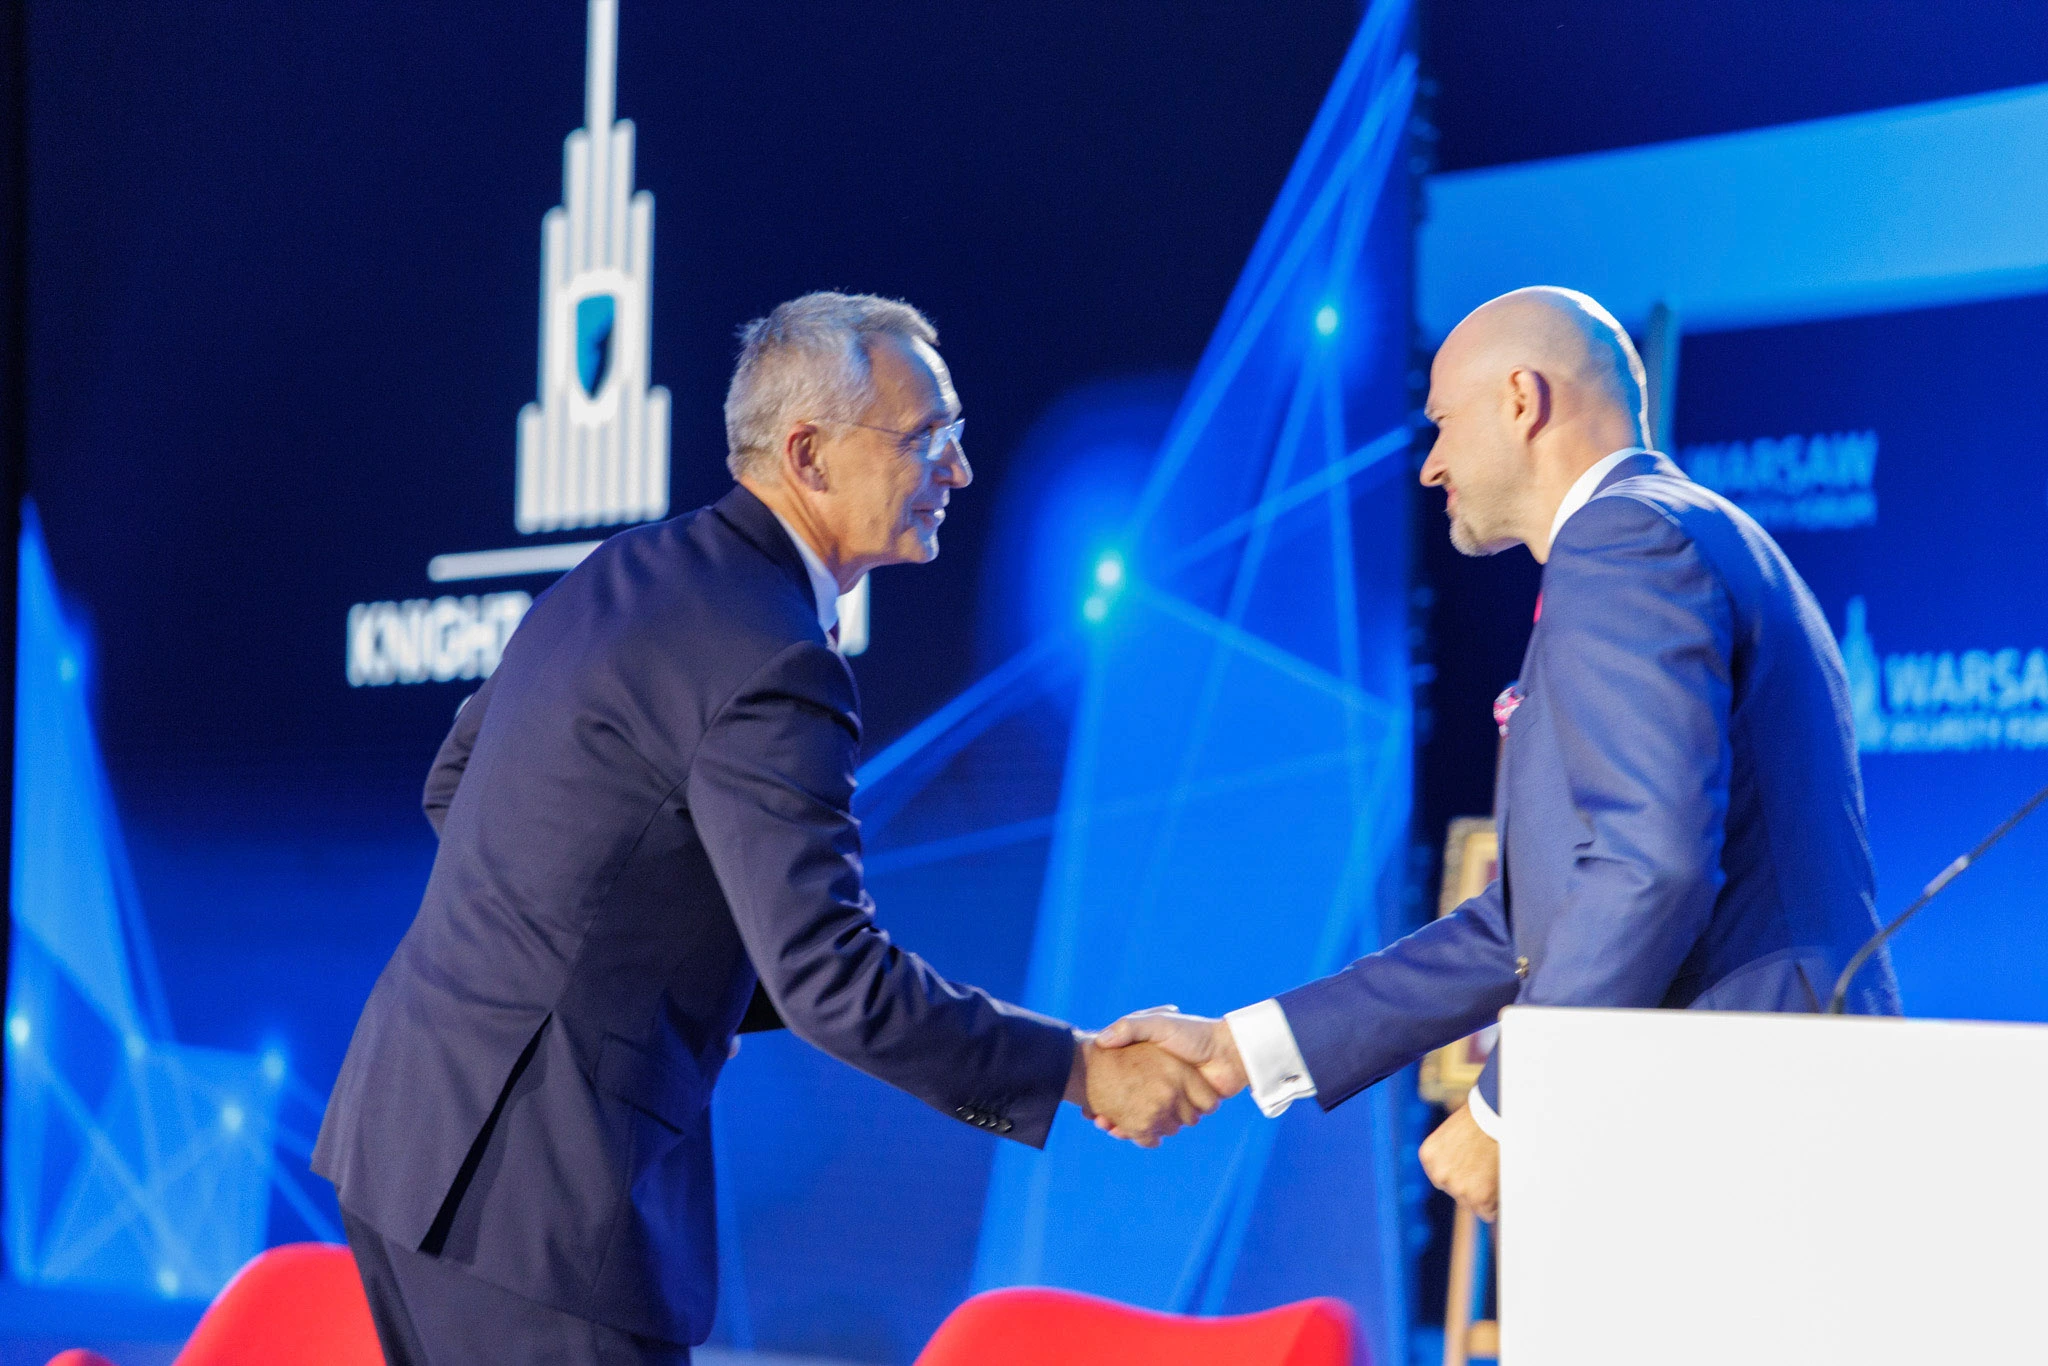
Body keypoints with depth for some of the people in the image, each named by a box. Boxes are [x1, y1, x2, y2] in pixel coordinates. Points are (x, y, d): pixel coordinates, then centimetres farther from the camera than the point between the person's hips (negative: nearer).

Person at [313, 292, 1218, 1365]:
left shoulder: (623, 573, 11)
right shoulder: (771, 669, -17)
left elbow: (454, 784, 21)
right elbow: (829, 976, -22)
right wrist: (1083, 1074, -16)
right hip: (534, 1182, -10)